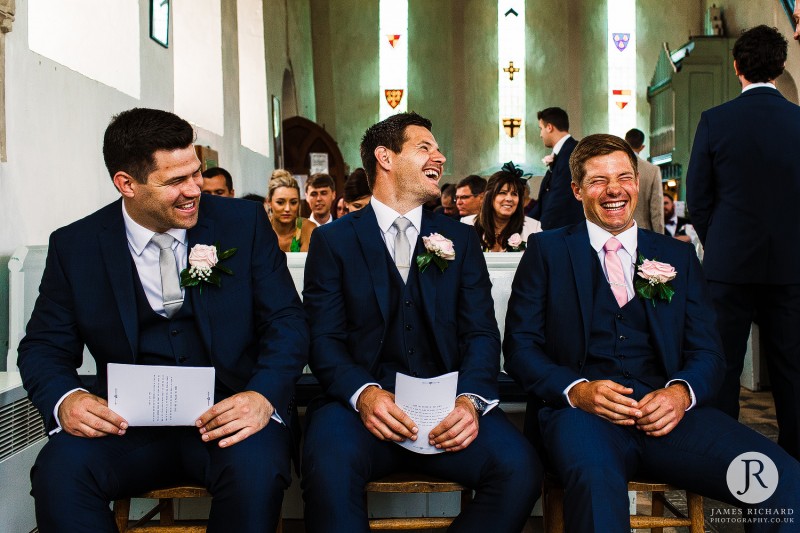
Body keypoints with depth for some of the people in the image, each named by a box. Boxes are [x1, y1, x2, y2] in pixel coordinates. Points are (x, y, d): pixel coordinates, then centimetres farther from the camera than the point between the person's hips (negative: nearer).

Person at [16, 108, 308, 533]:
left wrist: (264, 395, -21)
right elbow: (43, 346, 8)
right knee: (59, 469, -28)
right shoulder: (74, 247, 3)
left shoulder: (244, 223, 0)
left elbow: (287, 319, -2)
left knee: (255, 469, -32)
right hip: (129, 421, 1)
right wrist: (65, 398, -16)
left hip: (229, 414, 0)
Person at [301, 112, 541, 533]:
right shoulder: (332, 240, 8)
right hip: (362, 399, -2)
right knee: (330, 467, -35)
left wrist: (470, 399, -15)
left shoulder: (461, 239, 14)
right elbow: (324, 339, 0)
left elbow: (481, 333, 6)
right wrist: (363, 393, -21)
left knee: (519, 467, -25)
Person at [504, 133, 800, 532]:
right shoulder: (547, 251, 12)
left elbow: (706, 350, 14)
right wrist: (577, 390, -14)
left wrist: (681, 392, -10)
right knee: (596, 480, -39)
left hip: (667, 411, 3)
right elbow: (520, 346, 6)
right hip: (582, 410, -3)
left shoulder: (678, 256, 19)